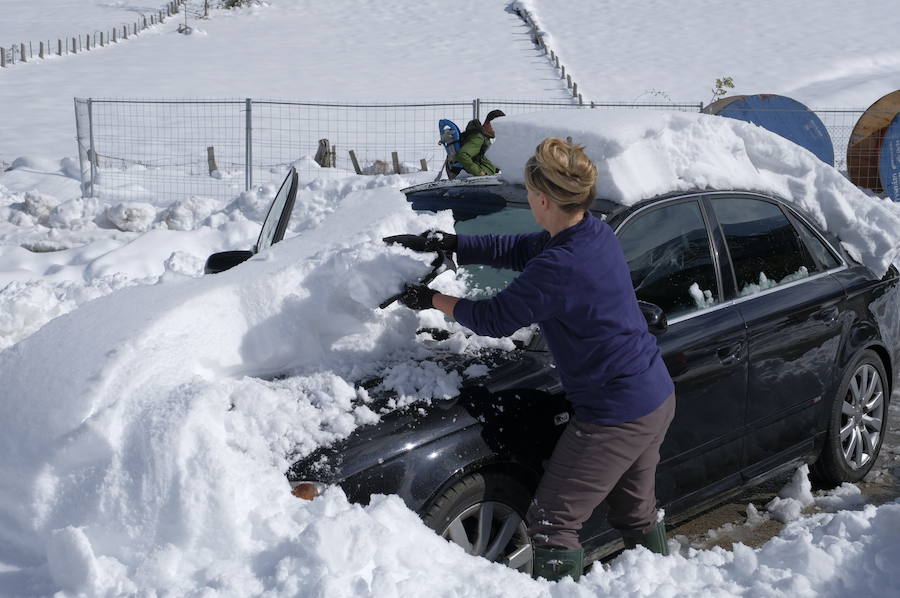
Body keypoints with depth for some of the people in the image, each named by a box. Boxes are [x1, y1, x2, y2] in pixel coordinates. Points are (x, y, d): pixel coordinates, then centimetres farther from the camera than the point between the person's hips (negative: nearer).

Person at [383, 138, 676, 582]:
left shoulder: (560, 267, -28)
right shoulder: (595, 233, 1)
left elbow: (494, 318, -15)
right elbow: (515, 249, 12)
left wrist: (431, 299, -2)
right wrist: (445, 243, 9)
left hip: (614, 418, -9)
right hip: (657, 399, 9)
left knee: (552, 522, 2)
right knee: (637, 514, 26)